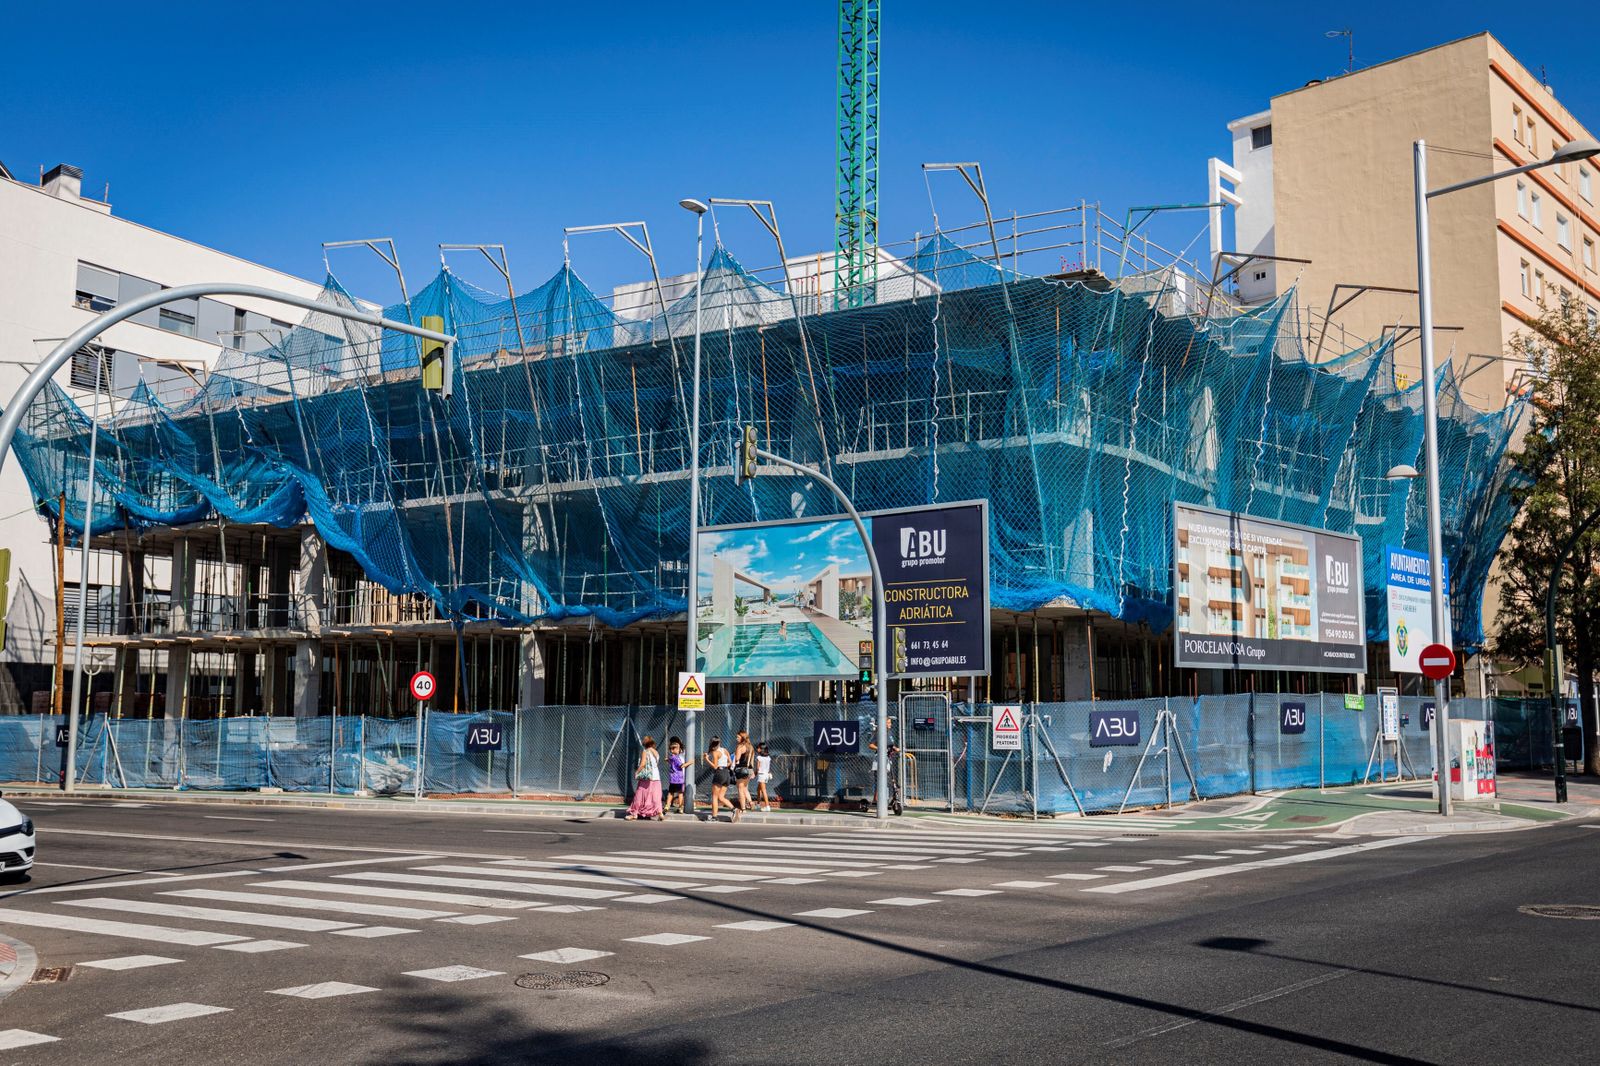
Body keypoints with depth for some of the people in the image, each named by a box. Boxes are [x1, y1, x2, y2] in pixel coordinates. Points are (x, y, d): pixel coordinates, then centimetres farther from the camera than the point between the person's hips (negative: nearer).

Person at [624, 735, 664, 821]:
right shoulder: (656, 753, 13)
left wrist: (636, 772, -6)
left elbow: (643, 764, -14)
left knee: (639, 795, 3)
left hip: (646, 777, -6)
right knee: (655, 796, 4)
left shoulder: (645, 752, -6)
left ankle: (634, 813, 8)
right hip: (656, 777, 6)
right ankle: (660, 814, -6)